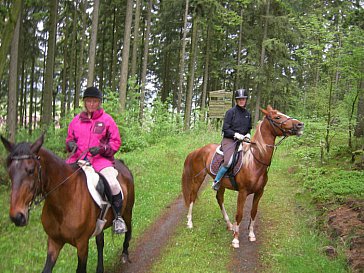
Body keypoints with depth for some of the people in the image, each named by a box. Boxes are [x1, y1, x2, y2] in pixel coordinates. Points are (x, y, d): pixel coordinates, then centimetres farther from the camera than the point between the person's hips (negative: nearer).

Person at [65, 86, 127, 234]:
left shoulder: (107, 119, 4)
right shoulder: (76, 120, 13)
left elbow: (116, 141, 4)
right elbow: (69, 138, 24)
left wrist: (101, 148, -13)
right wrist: (71, 144, -1)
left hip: (100, 158, -3)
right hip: (78, 157, 4)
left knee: (112, 183, -27)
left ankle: (118, 217, -5)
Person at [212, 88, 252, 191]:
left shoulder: (248, 114, 14)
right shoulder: (231, 112, -3)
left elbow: (249, 128, 26)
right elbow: (225, 129, -6)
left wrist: (248, 135, 3)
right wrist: (236, 134, -18)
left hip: (243, 140, 7)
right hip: (229, 140, -6)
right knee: (229, 161, -28)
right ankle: (216, 182, -11)